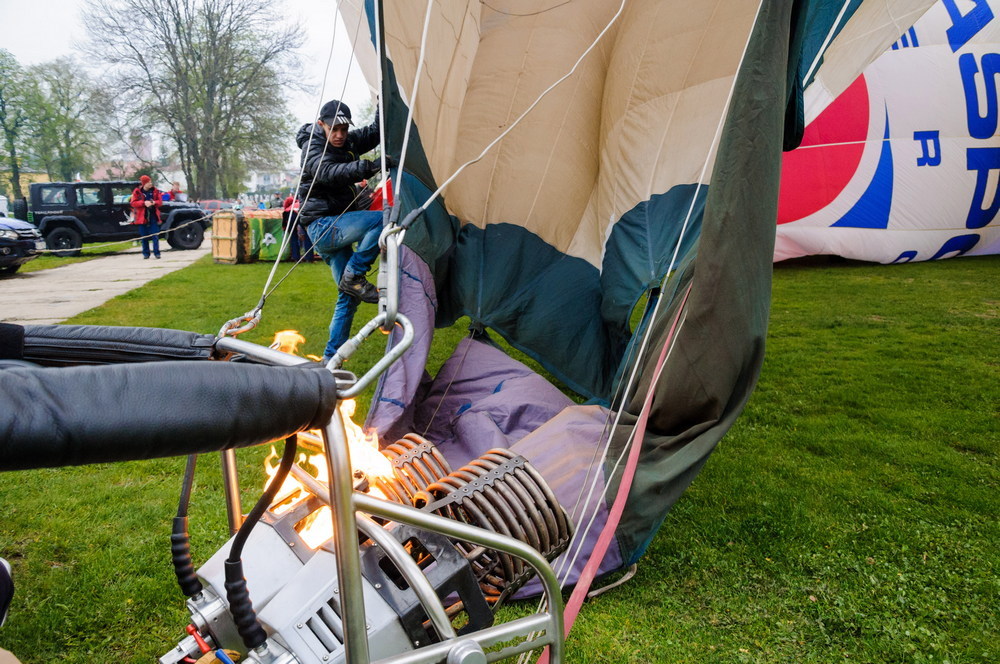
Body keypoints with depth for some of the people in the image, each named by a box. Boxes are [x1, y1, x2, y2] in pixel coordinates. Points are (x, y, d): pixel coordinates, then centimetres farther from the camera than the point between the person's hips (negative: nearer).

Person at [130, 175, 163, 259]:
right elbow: (133, 203, -4)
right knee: (144, 237, 5)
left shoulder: (155, 191, 4)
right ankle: (146, 253, 13)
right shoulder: (137, 192, 0)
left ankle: (156, 252, 2)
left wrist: (154, 202, -15)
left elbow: (160, 201, 6)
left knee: (155, 236, -3)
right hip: (142, 217, 0)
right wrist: (144, 203, -18)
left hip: (153, 216, 1)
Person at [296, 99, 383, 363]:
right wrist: (367, 167, -46)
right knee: (383, 218, -25)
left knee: (349, 296, 7)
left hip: (337, 227, 8)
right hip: (322, 225, -8)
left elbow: (375, 132, 20)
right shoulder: (313, 147, -11)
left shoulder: (349, 142, 11)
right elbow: (330, 172, -31)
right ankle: (353, 276, -15)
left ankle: (330, 359, 14)